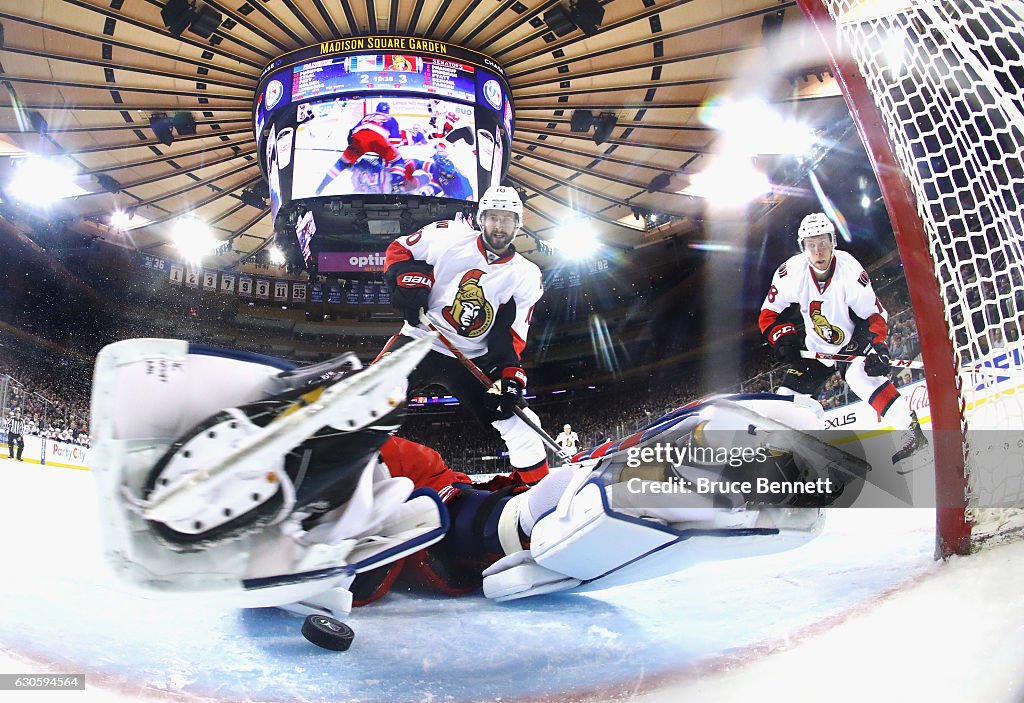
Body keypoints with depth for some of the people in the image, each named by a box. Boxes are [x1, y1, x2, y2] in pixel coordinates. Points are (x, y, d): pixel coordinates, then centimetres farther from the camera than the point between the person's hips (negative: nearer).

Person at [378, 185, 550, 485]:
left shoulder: (526, 276, 1)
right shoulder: (448, 236, -5)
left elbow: (512, 336, -2)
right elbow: (398, 249, 7)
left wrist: (510, 376, -16)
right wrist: (408, 279, -13)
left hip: (475, 359, 2)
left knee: (518, 420, -6)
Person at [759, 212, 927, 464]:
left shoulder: (850, 271, -26)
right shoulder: (791, 272, -18)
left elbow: (875, 315, -17)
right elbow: (768, 314, -8)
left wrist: (879, 349, -31)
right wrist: (784, 338, -23)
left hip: (853, 341, -4)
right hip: (817, 348, 4)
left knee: (859, 374, -33)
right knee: (788, 396, 0)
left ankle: (911, 430, -29)